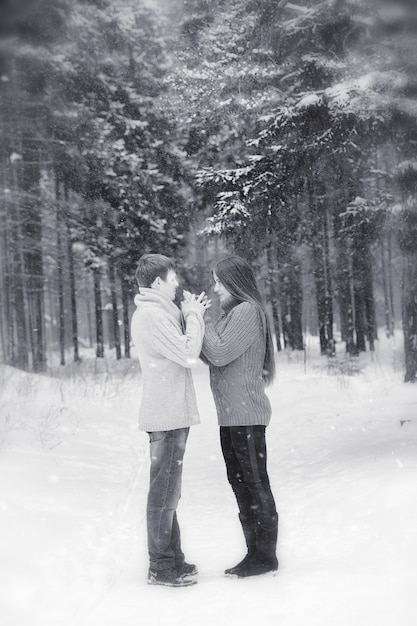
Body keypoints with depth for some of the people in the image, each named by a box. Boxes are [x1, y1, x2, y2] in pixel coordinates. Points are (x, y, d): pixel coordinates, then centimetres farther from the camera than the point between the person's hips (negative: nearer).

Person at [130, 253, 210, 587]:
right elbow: (188, 354, -19)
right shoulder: (151, 314, -15)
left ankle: (172, 558, 25)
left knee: (168, 490, 15)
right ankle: (161, 567, 5)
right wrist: (194, 316, -7)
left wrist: (193, 316, 10)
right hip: (167, 415, -10)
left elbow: (181, 353, 17)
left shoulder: (158, 312, 17)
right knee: (164, 491, -3)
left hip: (171, 413, 10)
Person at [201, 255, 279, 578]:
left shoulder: (247, 311, -12)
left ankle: (266, 557, 7)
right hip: (231, 416, 10)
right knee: (239, 483, 14)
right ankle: (256, 553, 22)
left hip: (246, 415, -10)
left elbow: (220, 354, -16)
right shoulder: (232, 313, 16)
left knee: (255, 484, -2)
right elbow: (212, 357, 14)